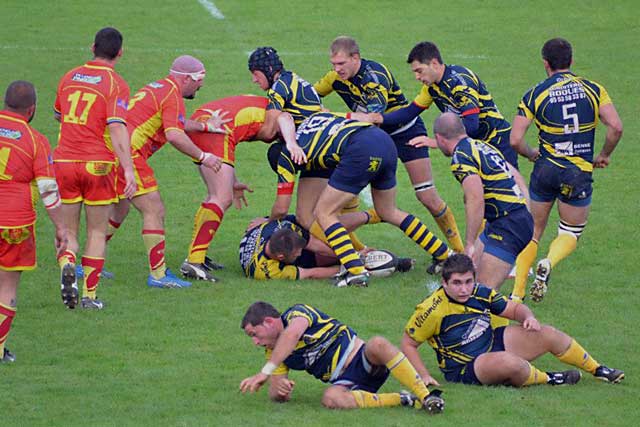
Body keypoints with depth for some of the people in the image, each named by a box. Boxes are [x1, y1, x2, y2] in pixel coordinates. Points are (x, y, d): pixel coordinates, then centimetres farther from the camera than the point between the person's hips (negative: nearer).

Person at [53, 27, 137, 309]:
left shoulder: (70, 77, 8)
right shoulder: (116, 84, -7)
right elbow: (117, 128, -17)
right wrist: (128, 170, -20)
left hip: (64, 162, 3)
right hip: (98, 165, -3)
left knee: (68, 232, 11)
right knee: (97, 233, 10)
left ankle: (67, 265, -20)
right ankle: (90, 294, 7)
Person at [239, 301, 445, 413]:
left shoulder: (296, 313, -8)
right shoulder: (273, 353, 13)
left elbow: (291, 334, -32)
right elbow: (276, 394, 12)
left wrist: (265, 372, -39)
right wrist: (279, 391, -15)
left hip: (362, 359, -4)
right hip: (344, 381, 4)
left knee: (378, 344, -39)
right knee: (331, 398, -34)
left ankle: (425, 396, -34)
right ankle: (403, 400, -24)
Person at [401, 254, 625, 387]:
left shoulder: (480, 293, -5)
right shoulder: (432, 311, -23)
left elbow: (514, 308, 9)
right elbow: (408, 344, -14)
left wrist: (528, 317, -13)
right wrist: (424, 376, -21)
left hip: (493, 341, 7)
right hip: (465, 369, -7)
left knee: (548, 334, 1)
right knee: (509, 362, -38)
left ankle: (598, 370, 23)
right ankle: (547, 379, -6)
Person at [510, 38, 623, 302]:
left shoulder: (535, 94, -2)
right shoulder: (593, 89, 0)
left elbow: (515, 140, -8)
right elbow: (616, 127, -11)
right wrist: (605, 155, 6)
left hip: (545, 169, 0)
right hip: (580, 173, 0)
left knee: (532, 231, 16)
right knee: (571, 234, 15)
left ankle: (517, 292, 12)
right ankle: (549, 264, -16)